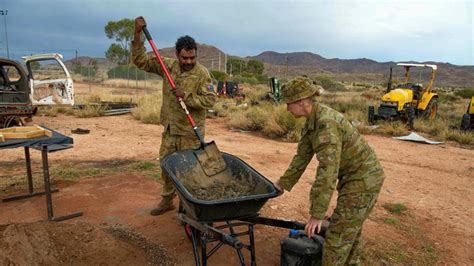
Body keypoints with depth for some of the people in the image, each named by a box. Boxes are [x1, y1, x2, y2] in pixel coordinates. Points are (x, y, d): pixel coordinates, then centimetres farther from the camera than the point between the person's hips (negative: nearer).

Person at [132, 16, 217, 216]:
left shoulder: (202, 73, -11)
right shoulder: (168, 66, 2)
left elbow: (210, 100, -15)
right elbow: (141, 61, 2)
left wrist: (187, 97, -24)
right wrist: (137, 34, -8)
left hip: (190, 132, -5)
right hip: (169, 129, 5)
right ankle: (167, 200, 34)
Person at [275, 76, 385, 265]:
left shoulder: (326, 124, -31)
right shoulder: (312, 120, 0)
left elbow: (327, 172, -34)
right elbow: (302, 156, 7)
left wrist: (317, 214, -29)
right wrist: (282, 184, 11)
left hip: (363, 180, -10)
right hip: (354, 176, 10)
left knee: (338, 235, -1)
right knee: (350, 229, 26)